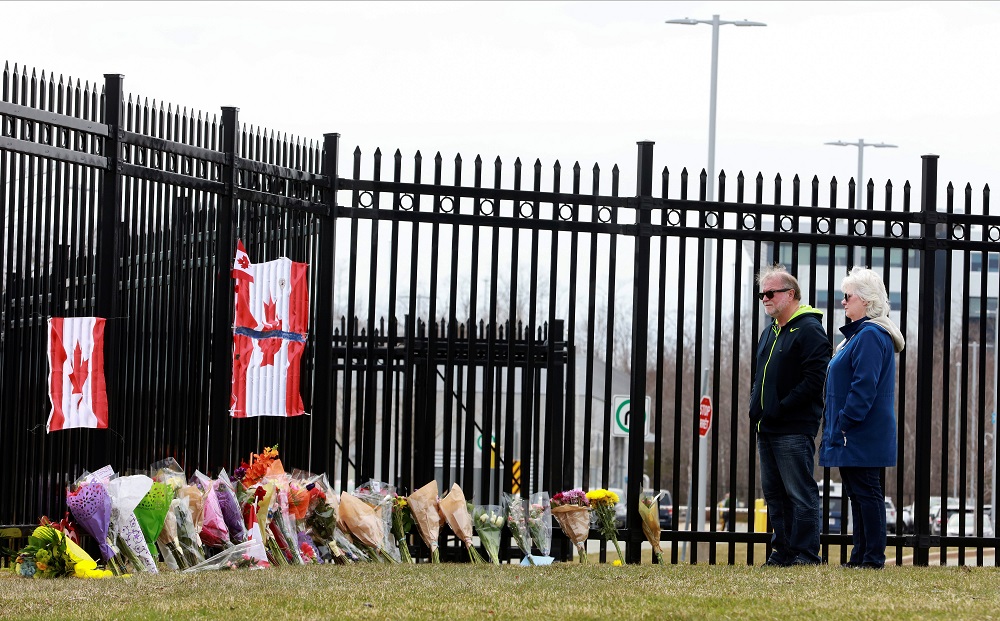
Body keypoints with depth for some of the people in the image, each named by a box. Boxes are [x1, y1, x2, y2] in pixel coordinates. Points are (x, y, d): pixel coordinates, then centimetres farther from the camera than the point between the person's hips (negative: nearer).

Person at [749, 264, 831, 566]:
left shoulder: (808, 331, -10)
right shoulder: (769, 332, 19)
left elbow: (815, 380, -18)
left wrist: (780, 408, -18)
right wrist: (757, 407, 11)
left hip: (794, 430, -9)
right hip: (767, 429, 10)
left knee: (800, 493, -7)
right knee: (774, 493, 11)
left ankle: (805, 553, -5)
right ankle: (783, 550, 17)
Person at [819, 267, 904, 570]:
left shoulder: (870, 336, -15)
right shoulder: (859, 334, 19)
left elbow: (864, 387, -22)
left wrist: (844, 424, -21)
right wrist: (834, 428, 19)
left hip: (863, 437, -11)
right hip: (855, 439, 11)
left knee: (866, 493, -7)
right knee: (858, 493, 12)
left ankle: (873, 556, -5)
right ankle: (862, 554, 16)